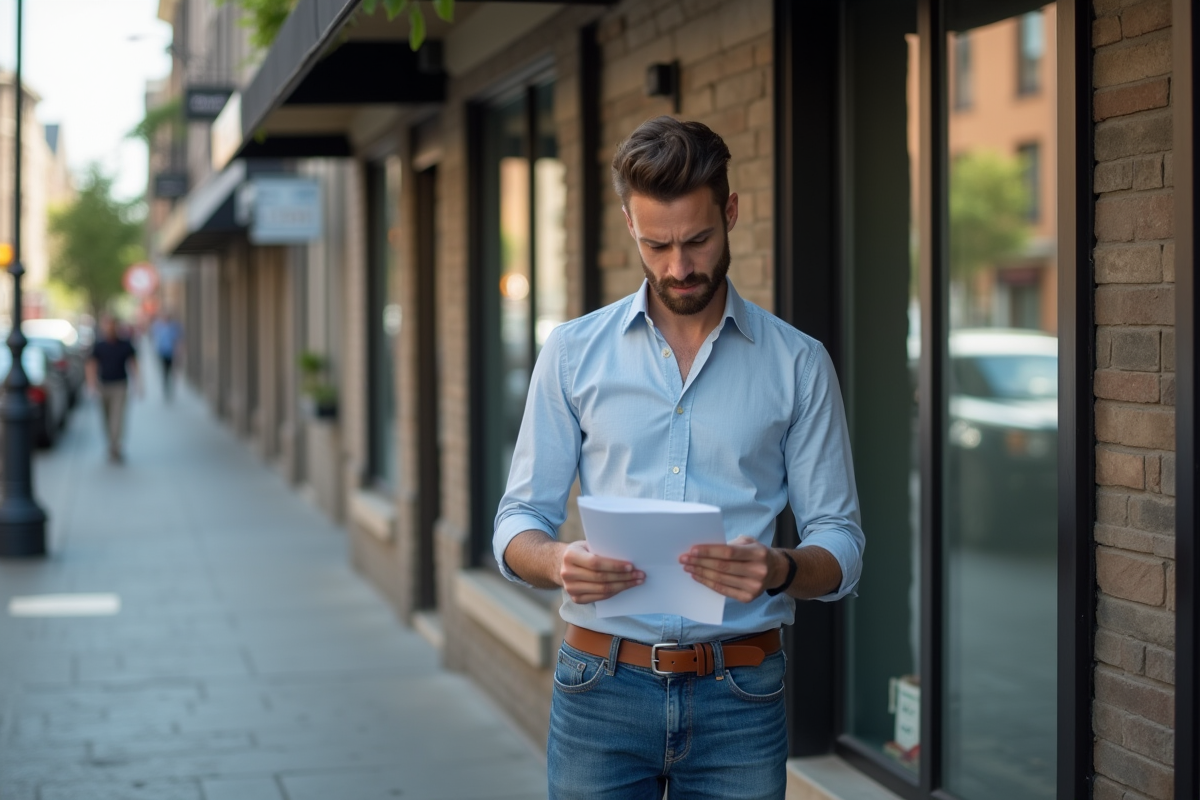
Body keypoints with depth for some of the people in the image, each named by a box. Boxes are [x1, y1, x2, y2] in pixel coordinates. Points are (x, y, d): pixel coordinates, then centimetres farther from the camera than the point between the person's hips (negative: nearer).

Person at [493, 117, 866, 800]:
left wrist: (779, 569, -21)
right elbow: (519, 522, 5)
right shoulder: (574, 352, 5)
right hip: (602, 686, 1)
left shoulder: (799, 364, 3)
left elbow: (840, 544, 2)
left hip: (740, 694, 0)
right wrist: (558, 562, -18)